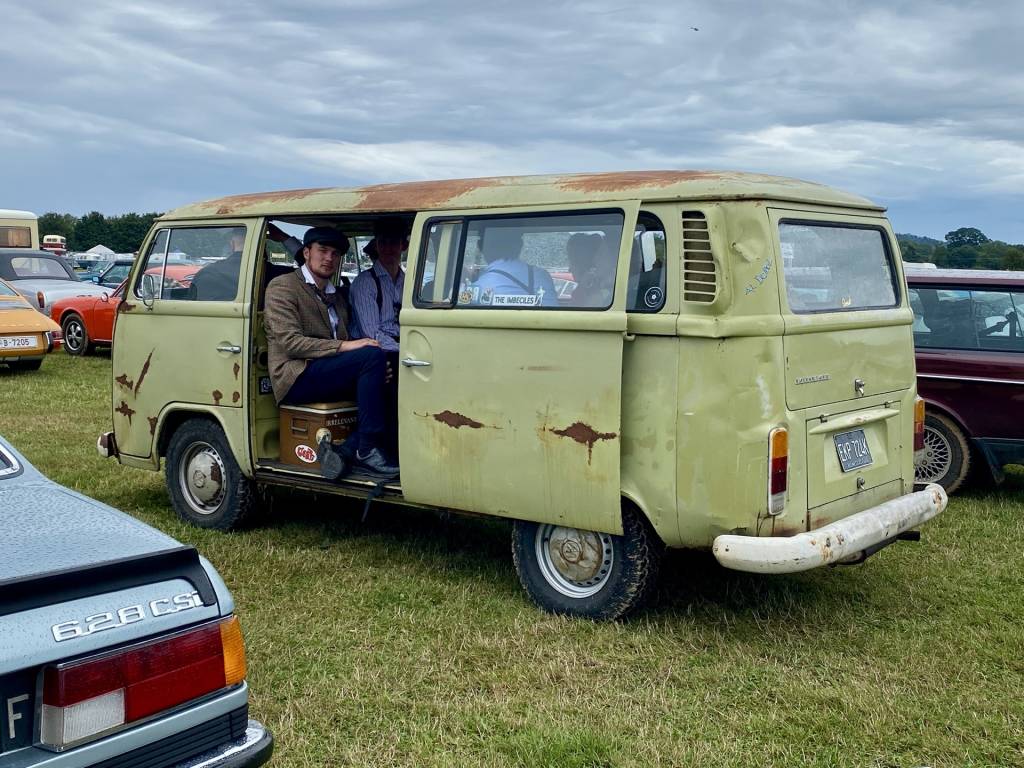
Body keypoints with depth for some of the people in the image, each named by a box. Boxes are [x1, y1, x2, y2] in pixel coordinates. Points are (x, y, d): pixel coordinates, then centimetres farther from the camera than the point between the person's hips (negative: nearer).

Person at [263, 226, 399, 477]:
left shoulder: (337, 297, 26)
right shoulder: (283, 286, 2)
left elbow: (344, 342, 20)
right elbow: (288, 341, -12)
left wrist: (377, 368, -3)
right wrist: (342, 346, -20)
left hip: (330, 372, 7)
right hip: (296, 377, -7)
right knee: (373, 355, -26)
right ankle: (367, 450, -26)